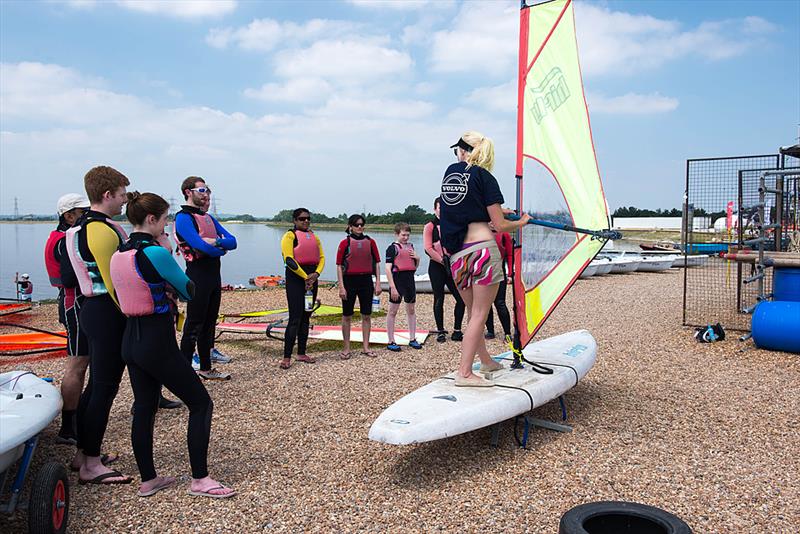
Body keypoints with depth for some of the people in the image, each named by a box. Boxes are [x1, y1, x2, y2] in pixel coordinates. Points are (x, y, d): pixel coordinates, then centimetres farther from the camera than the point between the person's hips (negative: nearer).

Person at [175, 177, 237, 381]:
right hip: (198, 274, -9)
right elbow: (201, 246, -22)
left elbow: (232, 241, 7)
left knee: (209, 323, 14)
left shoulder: (209, 218, 17)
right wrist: (221, 249, -3)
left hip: (214, 274, 9)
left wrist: (216, 242, -14)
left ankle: (206, 368, 24)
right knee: (194, 325, -5)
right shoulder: (184, 218, -9)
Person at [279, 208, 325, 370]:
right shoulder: (290, 236, -5)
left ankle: (301, 353, 19)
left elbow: (321, 258, 10)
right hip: (295, 278, -7)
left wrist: (316, 274, -8)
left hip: (311, 278, 7)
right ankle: (286, 357, -7)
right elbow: (289, 259, -15)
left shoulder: (314, 237, 17)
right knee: (295, 319, -11)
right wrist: (305, 277, -15)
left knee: (306, 317, 11)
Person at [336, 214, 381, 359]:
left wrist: (378, 283, 2)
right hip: (349, 280, -2)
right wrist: (341, 286, -10)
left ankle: (365, 347, 19)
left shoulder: (370, 242, 5)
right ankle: (346, 348, 15)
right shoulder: (345, 243, -3)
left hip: (366, 280, 3)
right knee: (347, 316, 5)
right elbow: (339, 266, -4)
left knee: (366, 315, 8)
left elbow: (377, 263, 8)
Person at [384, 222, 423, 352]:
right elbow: (388, 269, -14)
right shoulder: (392, 248, -8)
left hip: (410, 280, 7)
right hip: (398, 279, -7)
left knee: (411, 310, 12)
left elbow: (416, 266, 21)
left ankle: (412, 339, 23)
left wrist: (417, 258, -1)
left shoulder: (410, 246, 12)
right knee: (393, 311, 0)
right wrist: (392, 287, -19)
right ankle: (391, 342, 6)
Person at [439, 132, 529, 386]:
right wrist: (522, 222, 16)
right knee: (479, 314, 0)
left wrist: (498, 209, 28)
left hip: (455, 254, 6)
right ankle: (464, 373, -3)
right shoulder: (485, 177, -2)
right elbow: (500, 226, -3)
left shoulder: (450, 172, 14)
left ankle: (486, 361, 32)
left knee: (472, 312, 16)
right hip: (483, 249, -6)